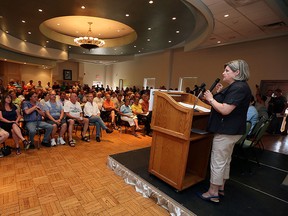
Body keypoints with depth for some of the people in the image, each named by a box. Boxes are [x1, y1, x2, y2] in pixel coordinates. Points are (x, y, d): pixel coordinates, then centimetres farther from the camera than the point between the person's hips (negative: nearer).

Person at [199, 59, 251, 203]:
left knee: (218, 161, -1)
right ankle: (220, 188, 34)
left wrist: (210, 99, -13)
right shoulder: (235, 86, 14)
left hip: (227, 131, -11)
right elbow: (223, 105, 16)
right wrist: (214, 96, 5)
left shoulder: (239, 88, -18)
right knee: (225, 160, 18)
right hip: (230, 130, 11)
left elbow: (225, 110, -25)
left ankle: (213, 193, 13)